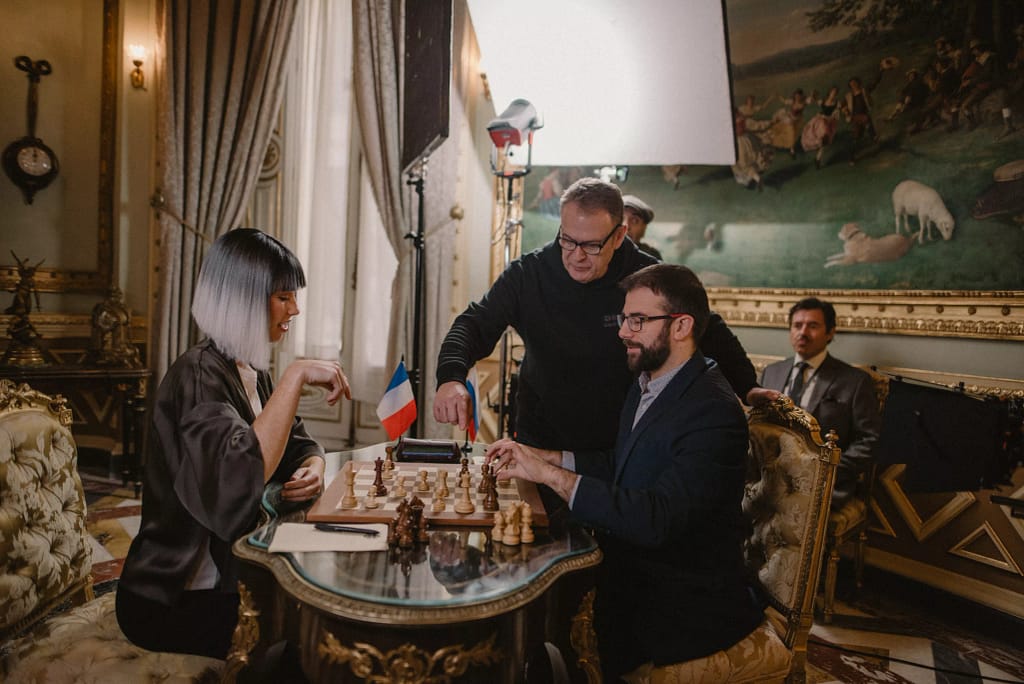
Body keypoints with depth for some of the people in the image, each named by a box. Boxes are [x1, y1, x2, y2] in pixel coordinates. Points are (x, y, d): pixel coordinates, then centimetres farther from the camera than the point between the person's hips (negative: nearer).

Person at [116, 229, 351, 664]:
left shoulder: (252, 373, 4)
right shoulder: (198, 374, -22)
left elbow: (301, 447, 8)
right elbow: (239, 477, -37)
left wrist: (313, 471, -15)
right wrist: (296, 376, -32)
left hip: (233, 575, 7)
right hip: (174, 602, -7)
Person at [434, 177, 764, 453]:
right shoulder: (528, 274, -12)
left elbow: (710, 330, 1)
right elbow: (474, 324, -13)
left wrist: (747, 387, -5)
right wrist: (451, 378, -31)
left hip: (622, 443, 0)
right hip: (541, 441, 1)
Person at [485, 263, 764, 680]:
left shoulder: (713, 413, -24)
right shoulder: (646, 384, 4)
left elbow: (655, 520, -32)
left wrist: (550, 474, -30)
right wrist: (547, 456, -1)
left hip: (685, 604, -7)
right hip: (634, 575, 7)